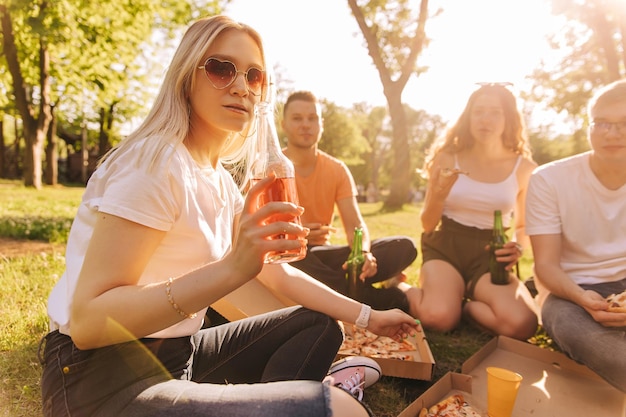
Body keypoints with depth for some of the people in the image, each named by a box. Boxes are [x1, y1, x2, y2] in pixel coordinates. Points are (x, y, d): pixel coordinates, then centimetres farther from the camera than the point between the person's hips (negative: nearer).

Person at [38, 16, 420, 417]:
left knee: (321, 325, 10)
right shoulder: (156, 160, -19)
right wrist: (233, 268, -36)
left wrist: (367, 316, 8)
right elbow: (87, 320, -24)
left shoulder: (220, 180, 7)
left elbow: (277, 271, 10)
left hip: (177, 354, 9)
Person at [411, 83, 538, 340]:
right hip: (445, 247, -1)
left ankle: (462, 303, 3)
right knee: (439, 318, -30)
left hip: (489, 256, 2)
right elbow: (427, 225, 1)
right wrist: (438, 195, -20)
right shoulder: (447, 159, 0)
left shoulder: (524, 168, 2)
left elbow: (525, 226, 15)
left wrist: (518, 246, -9)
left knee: (522, 325, -28)